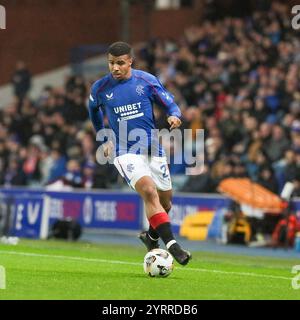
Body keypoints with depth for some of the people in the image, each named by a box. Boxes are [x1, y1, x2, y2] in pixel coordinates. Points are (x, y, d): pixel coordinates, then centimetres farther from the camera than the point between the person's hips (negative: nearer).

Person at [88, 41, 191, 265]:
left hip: (153, 149, 3)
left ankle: (151, 237, 40)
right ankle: (172, 245, -33)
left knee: (165, 202, 9)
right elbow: (94, 110, 20)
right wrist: (104, 139, 21)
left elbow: (171, 105, 4)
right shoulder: (100, 88, -2)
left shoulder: (147, 81, -3)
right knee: (149, 191, -26)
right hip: (125, 152, -3)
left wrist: (175, 116, -19)